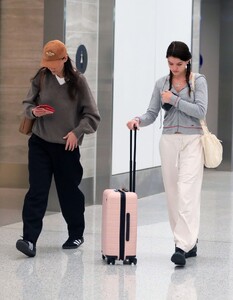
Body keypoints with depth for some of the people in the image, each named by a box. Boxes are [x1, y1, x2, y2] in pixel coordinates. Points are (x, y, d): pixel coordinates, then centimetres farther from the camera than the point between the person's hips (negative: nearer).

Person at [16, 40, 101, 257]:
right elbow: (27, 103, 10)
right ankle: (29, 239, -12)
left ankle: (76, 235, 29)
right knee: (36, 190, -9)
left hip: (67, 146, -1)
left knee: (69, 192, 10)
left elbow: (92, 116, -2)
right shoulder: (41, 78, 0)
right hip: (40, 143, 1)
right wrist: (33, 111, -12)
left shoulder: (78, 81, -6)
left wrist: (77, 132, -14)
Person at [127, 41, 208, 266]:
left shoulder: (198, 81, -2)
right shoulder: (161, 83, 8)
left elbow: (200, 111, -13)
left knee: (187, 193, -15)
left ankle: (182, 246, -21)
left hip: (192, 141, -5)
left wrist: (174, 100, -15)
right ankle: (189, 242, 18)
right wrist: (139, 120, -15)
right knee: (172, 194, 6)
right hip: (169, 141, 5)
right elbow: (152, 114, 6)